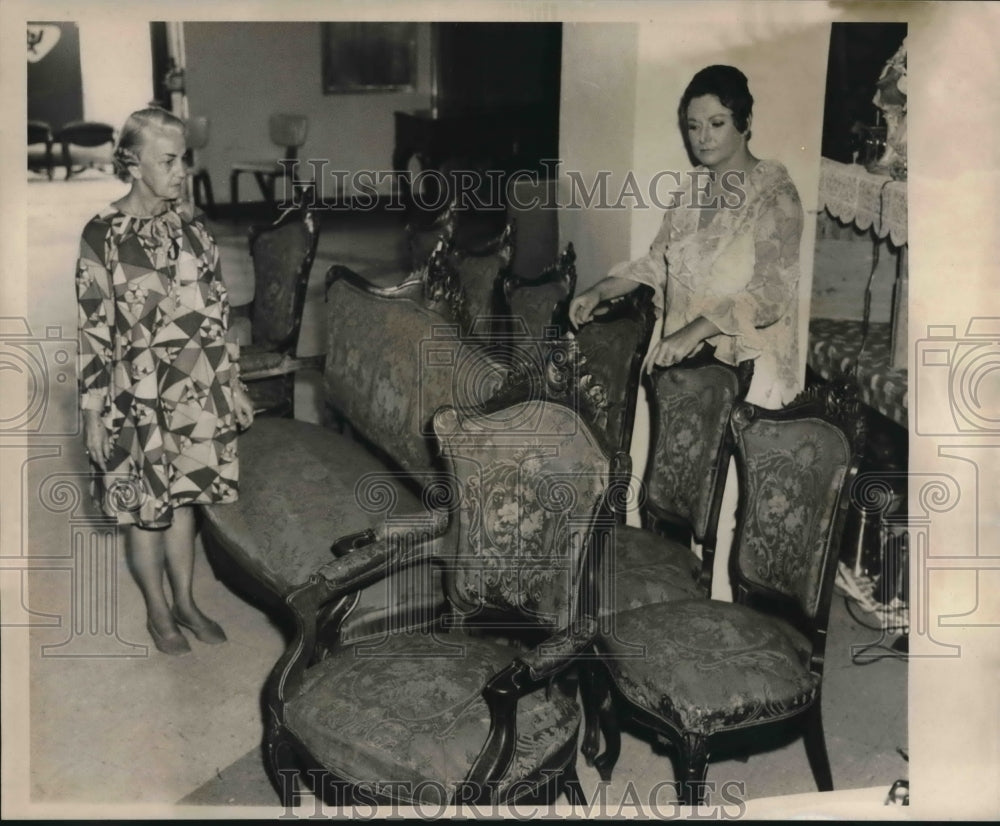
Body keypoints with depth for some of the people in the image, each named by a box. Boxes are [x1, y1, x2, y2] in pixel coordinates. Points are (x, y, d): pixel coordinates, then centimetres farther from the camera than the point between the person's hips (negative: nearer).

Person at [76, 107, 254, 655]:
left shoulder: (188, 225, 2)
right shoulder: (103, 235, -13)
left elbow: (215, 311, 7)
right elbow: (91, 331, -11)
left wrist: (232, 383, 9)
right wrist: (92, 412, -10)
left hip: (196, 394, 5)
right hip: (139, 398, -4)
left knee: (183, 498, 17)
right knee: (145, 507, 11)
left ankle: (185, 603, 34)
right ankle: (157, 611, 30)